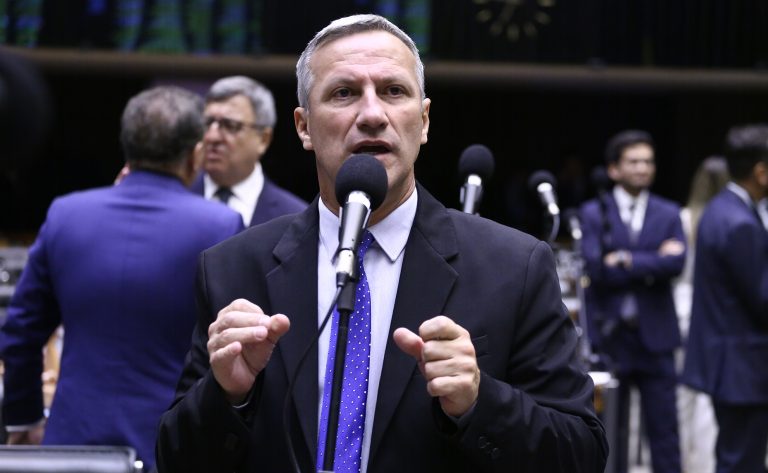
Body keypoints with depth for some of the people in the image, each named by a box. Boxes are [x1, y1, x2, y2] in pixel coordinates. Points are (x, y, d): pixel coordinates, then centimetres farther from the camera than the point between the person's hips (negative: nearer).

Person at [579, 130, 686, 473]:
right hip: (610, 335, -1)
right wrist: (652, 264, -10)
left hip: (656, 337, 1)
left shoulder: (668, 214, 8)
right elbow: (596, 267, -12)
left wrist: (627, 261, -15)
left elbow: (676, 263, -10)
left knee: (664, 427, 3)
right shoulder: (594, 213, 3)